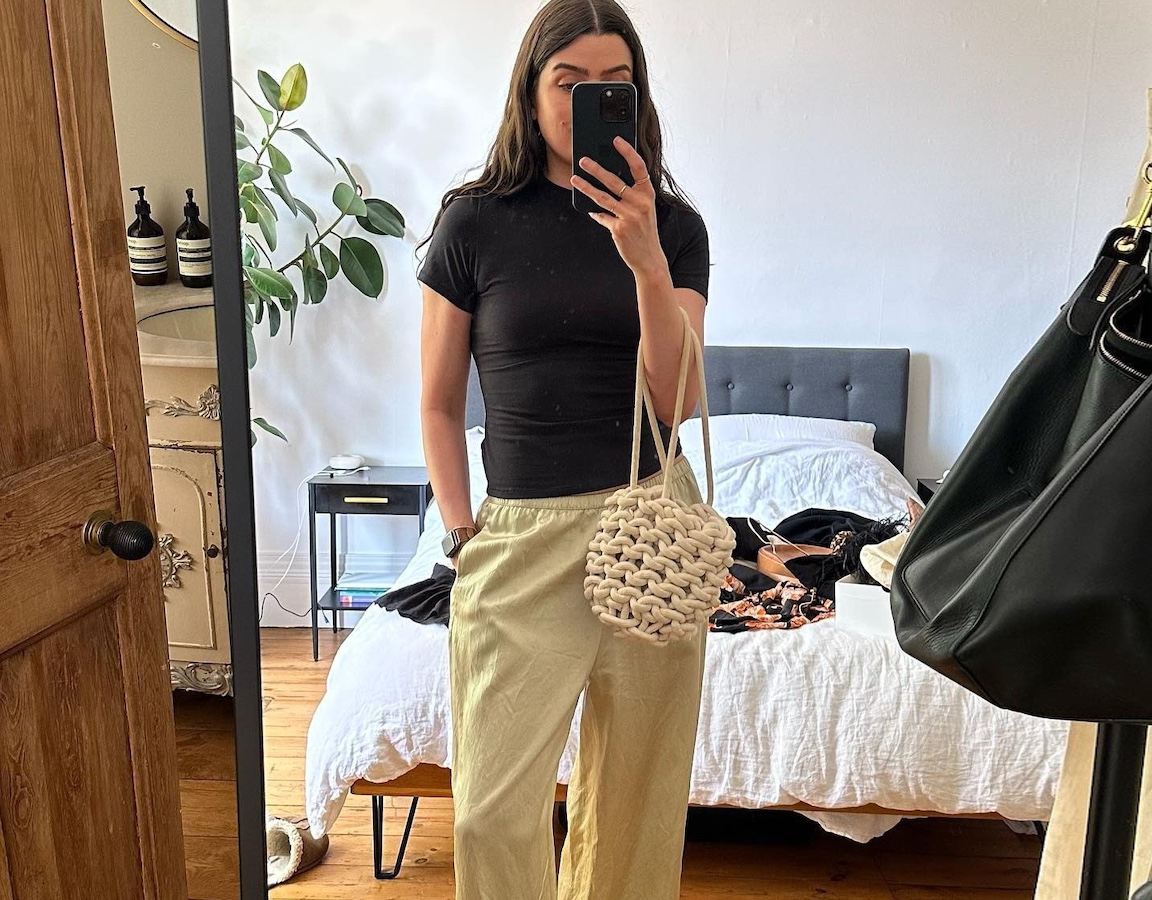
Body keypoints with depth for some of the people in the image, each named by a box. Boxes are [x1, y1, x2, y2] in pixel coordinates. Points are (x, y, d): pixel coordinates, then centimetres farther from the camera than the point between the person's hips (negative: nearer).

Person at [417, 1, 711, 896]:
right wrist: (461, 531, -3)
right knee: (494, 807, 0)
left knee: (635, 790, 14)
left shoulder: (673, 225, 2)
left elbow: (677, 402, -9)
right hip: (521, 532, -1)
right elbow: (440, 404, 4)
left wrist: (646, 261, -19)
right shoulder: (475, 221, -1)